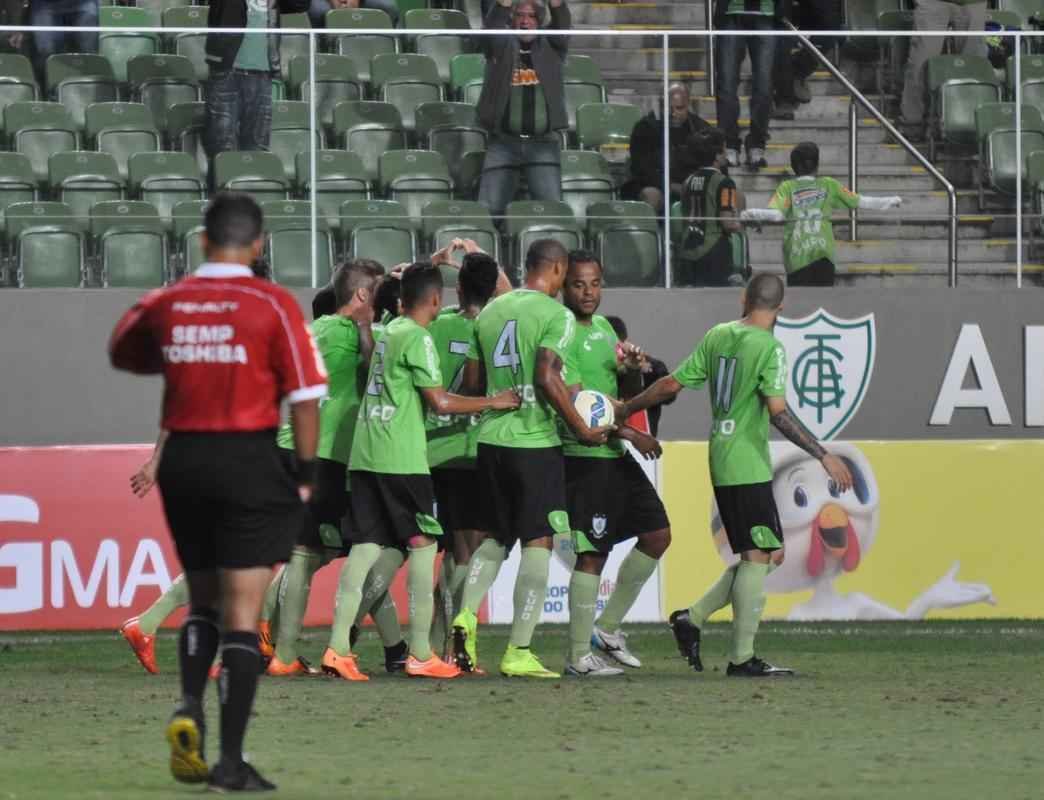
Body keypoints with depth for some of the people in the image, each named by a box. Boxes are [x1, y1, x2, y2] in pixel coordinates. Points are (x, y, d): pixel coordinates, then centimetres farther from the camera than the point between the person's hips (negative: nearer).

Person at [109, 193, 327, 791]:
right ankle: (231, 760, -2)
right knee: (242, 615, 0)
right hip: (249, 461, -3)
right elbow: (305, 394, -9)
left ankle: (190, 705, -2)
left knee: (202, 600, 21)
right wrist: (307, 472, 0)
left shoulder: (166, 303, 2)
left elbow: (122, 353, 21)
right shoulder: (272, 304, -8)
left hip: (182, 461, 3)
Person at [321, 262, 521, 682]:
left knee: (366, 546, 5)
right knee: (423, 544, -1)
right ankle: (421, 653, -3)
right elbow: (439, 401, -11)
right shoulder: (417, 338, -9)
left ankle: (338, 648, -4)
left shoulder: (389, 332, 17)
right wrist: (493, 402, -1)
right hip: (401, 458, -8)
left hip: (365, 455, 8)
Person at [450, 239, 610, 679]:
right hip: (536, 443, -6)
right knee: (537, 543, 0)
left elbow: (471, 381, 13)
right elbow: (547, 377, -19)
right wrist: (581, 428, -11)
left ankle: (465, 618, -2)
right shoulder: (556, 315, -9)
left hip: (491, 440, 6)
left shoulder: (491, 311, 11)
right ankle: (519, 653, -3)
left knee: (495, 538, 19)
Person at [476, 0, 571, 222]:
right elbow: (493, 26, -11)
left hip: (543, 143, 0)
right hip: (503, 141, 0)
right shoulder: (502, 46, 9)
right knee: (488, 209, -5)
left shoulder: (550, 48, 11)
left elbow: (562, 26, -7)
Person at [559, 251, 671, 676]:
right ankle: (579, 656, -1)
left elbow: (629, 396, 20)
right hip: (585, 458, -9)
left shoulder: (604, 328, 15)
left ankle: (607, 628, 20)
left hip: (616, 455, 9)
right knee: (592, 553, -8)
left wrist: (632, 370, -3)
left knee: (657, 535, 11)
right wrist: (629, 434, -19)